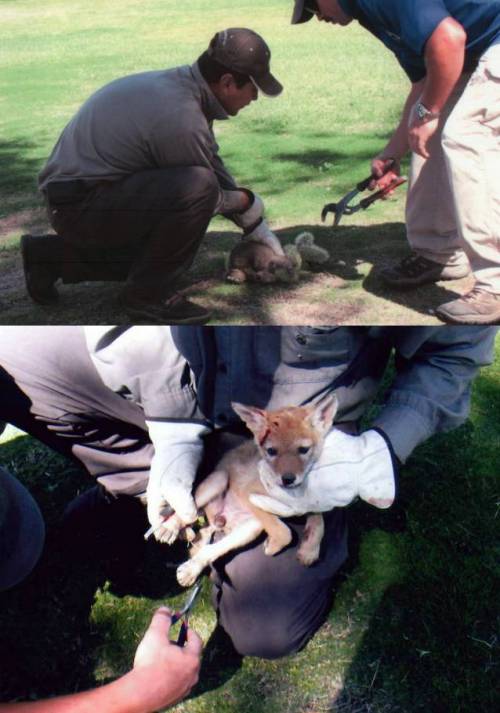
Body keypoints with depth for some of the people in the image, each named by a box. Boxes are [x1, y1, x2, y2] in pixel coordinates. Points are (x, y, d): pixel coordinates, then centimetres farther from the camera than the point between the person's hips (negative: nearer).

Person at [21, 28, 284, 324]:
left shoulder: (180, 82, 7)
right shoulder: (180, 119, -25)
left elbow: (216, 168, 17)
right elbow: (203, 193, -11)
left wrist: (262, 232, 19)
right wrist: (250, 203, 8)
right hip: (80, 203, -10)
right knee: (198, 187, -28)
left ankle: (51, 257, 25)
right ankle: (148, 295, -11)